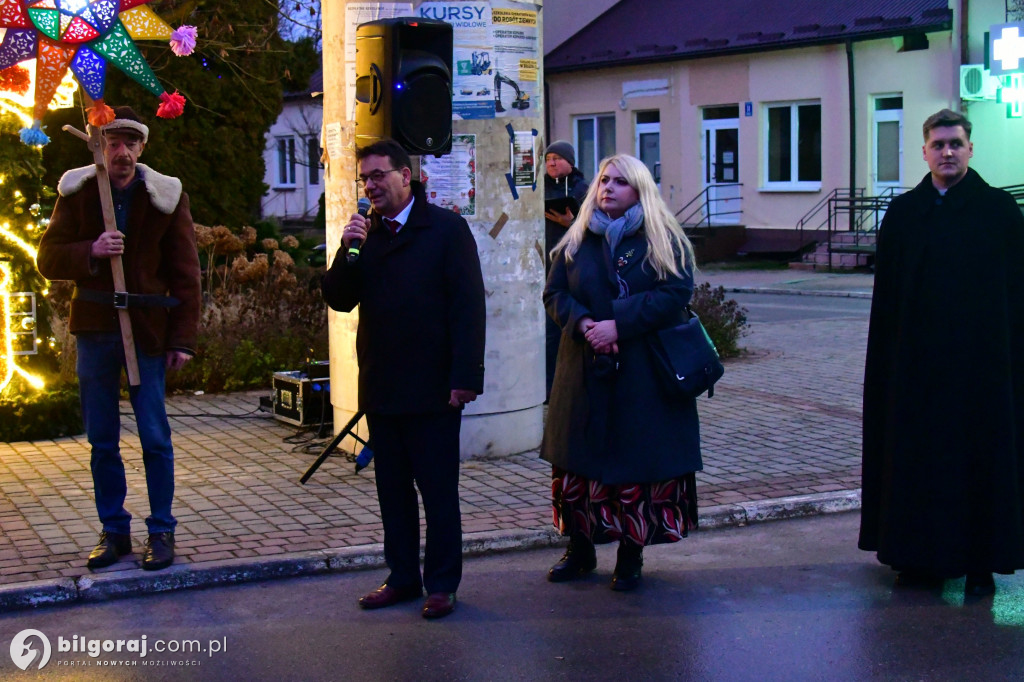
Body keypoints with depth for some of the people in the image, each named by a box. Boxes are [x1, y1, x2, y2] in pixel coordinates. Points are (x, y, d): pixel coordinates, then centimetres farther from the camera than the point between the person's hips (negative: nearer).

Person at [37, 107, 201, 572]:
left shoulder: (165, 196, -3)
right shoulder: (76, 193, 3)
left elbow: (185, 273, -2)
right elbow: (48, 259, 1)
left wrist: (183, 338, -8)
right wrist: (90, 252, -19)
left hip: (148, 329, -2)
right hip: (95, 328, 2)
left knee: (155, 438, -1)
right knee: (101, 440, 8)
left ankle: (161, 531, 10)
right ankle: (114, 531, 18)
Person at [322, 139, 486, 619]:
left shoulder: (447, 229, -5)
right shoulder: (365, 234, 11)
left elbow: (468, 305, -9)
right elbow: (339, 300, 5)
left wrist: (465, 377, -16)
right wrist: (348, 251, -12)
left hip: (432, 389, -5)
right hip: (381, 388, 6)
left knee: (438, 490, 3)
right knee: (392, 489, 13)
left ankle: (442, 583, 12)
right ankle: (402, 577, 23)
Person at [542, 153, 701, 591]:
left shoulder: (664, 241, 0)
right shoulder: (577, 242, 10)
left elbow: (676, 294, -10)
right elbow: (555, 293, 7)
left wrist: (619, 325, -19)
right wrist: (583, 324, -14)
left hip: (644, 372, -3)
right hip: (585, 370, 3)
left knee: (638, 462, -1)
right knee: (578, 459, 5)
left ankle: (630, 557, 11)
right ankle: (579, 550, 19)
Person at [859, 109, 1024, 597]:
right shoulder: (903, 213, 6)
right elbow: (886, 296, 6)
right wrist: (888, 358, 0)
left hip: (981, 358, -2)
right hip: (916, 359, 2)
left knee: (980, 455, 3)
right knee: (917, 457, 6)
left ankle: (981, 560, 12)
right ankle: (920, 556, 16)